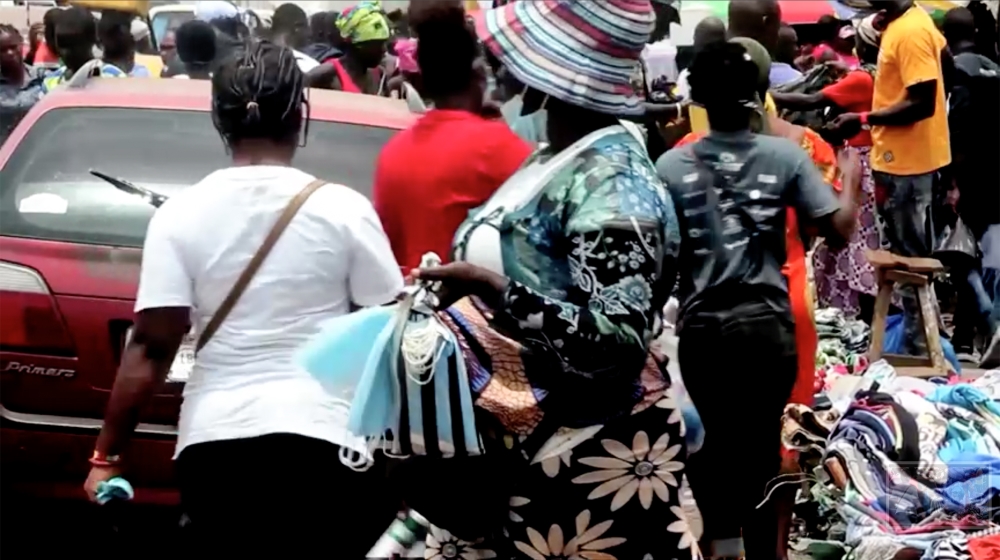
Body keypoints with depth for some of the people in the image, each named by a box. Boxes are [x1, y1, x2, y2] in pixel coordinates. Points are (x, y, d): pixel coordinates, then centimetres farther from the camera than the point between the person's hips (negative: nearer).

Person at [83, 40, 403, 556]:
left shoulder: (180, 214, -1)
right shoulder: (343, 208, -3)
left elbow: (150, 348, -5)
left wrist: (108, 455, 2)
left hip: (215, 444, 2)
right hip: (327, 438, -2)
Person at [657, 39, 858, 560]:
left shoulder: (672, 165, -6)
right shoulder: (786, 155, -6)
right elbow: (838, 226, -6)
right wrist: (852, 180, 13)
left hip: (700, 324, 1)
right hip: (767, 322, 0)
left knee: (711, 437, 19)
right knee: (761, 441, 11)